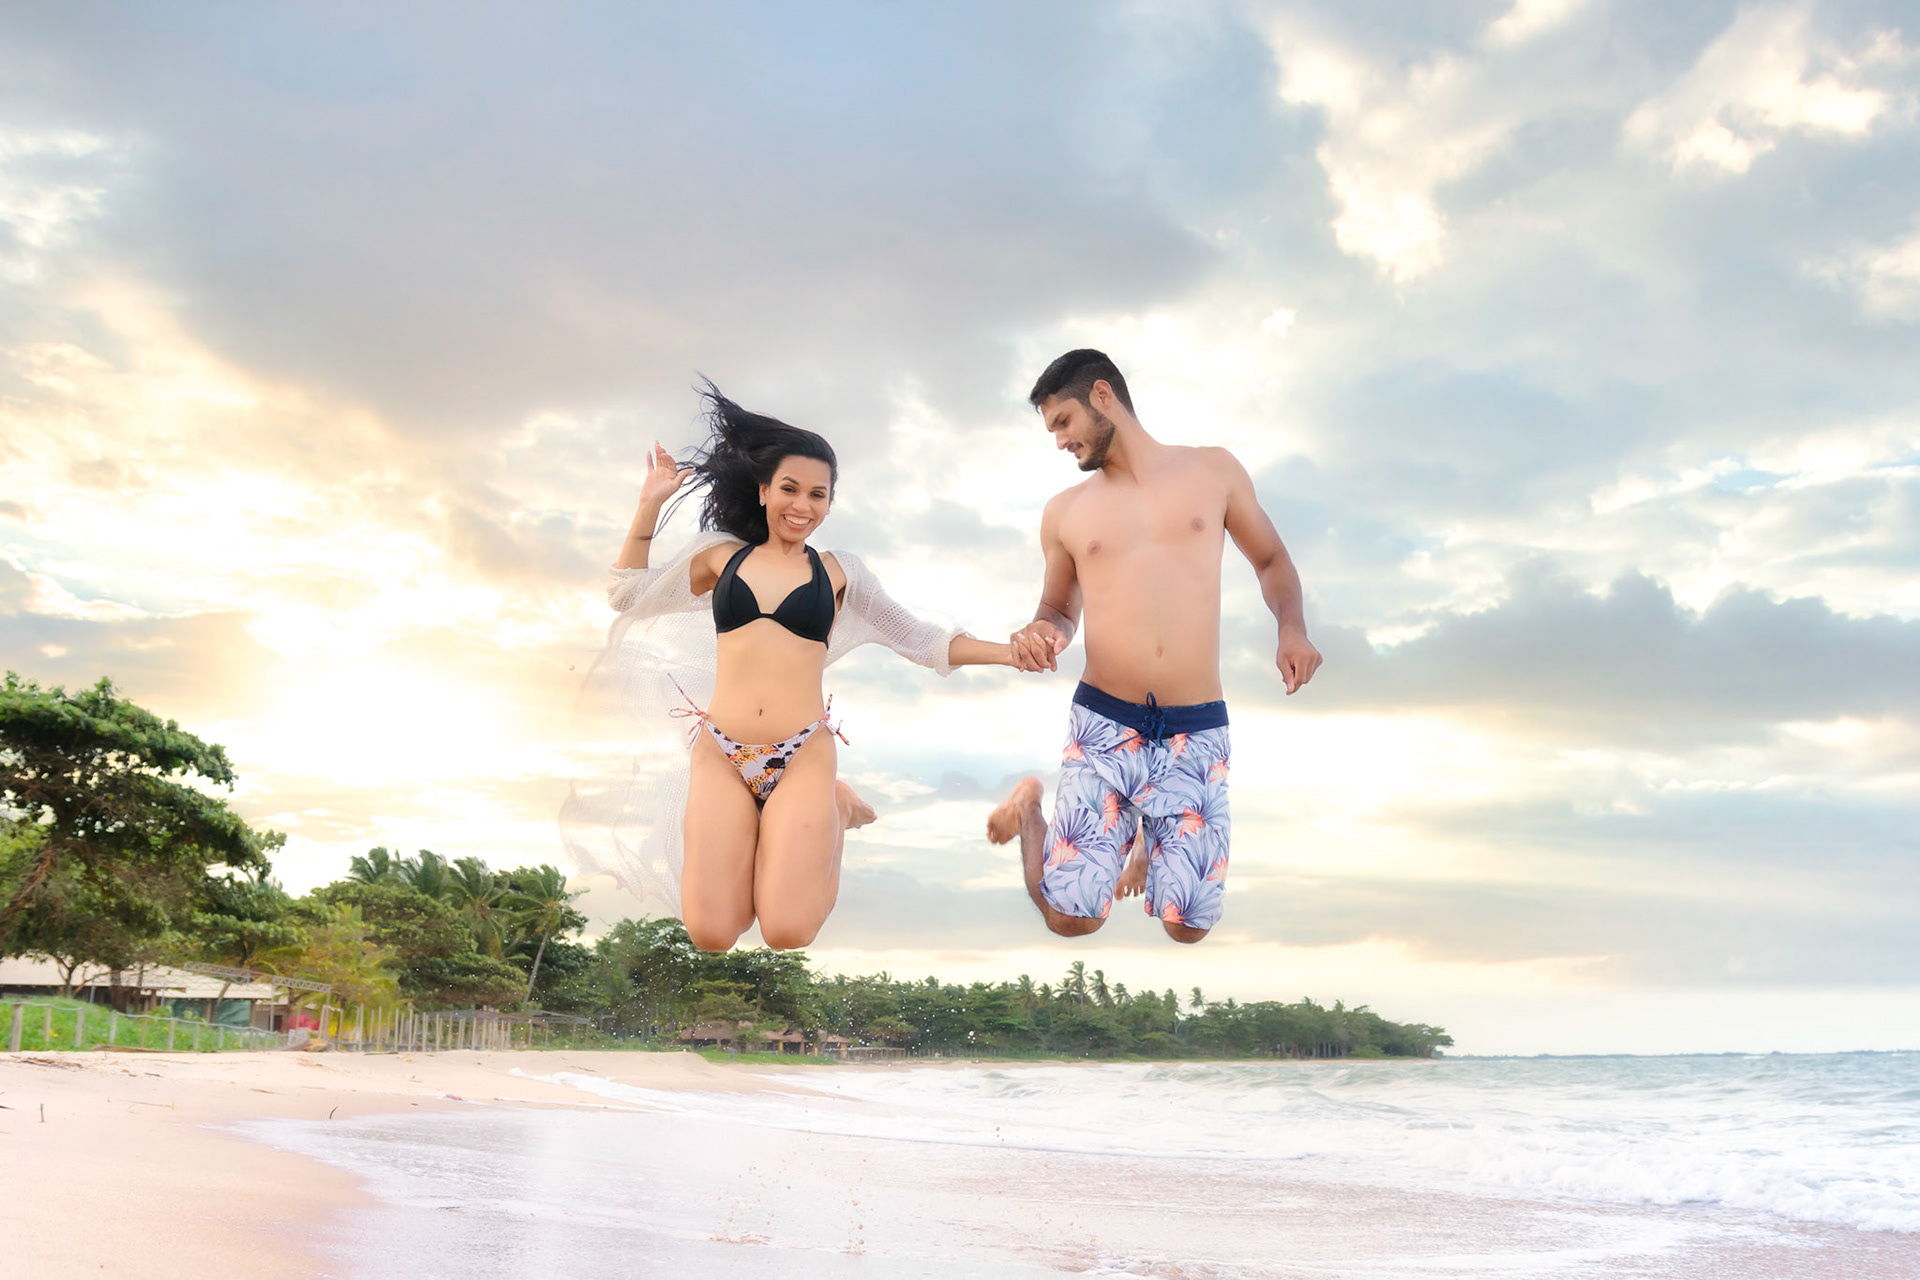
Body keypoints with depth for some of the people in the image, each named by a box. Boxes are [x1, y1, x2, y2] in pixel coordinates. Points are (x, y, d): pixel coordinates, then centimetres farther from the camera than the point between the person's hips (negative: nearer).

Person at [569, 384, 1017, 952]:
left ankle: (834, 811, 17)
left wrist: (1006, 651, 6)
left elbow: (917, 639, 14)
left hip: (802, 756, -1)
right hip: (720, 754, 1)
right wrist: (651, 505, 16)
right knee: (710, 934, -12)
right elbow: (629, 596, 23)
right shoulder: (721, 555, 15)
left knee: (787, 932, -15)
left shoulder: (837, 570, 11)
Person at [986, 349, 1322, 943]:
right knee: (1072, 918, -8)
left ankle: (1149, 834, 32)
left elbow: (1271, 561, 18)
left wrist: (1292, 627, -3)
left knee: (1187, 927, -1)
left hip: (1197, 734, 0)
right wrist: (1039, 633, -5)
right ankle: (1028, 807, 23)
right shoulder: (1065, 512, 10)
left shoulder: (1213, 471, 8)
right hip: (1103, 725, 0)